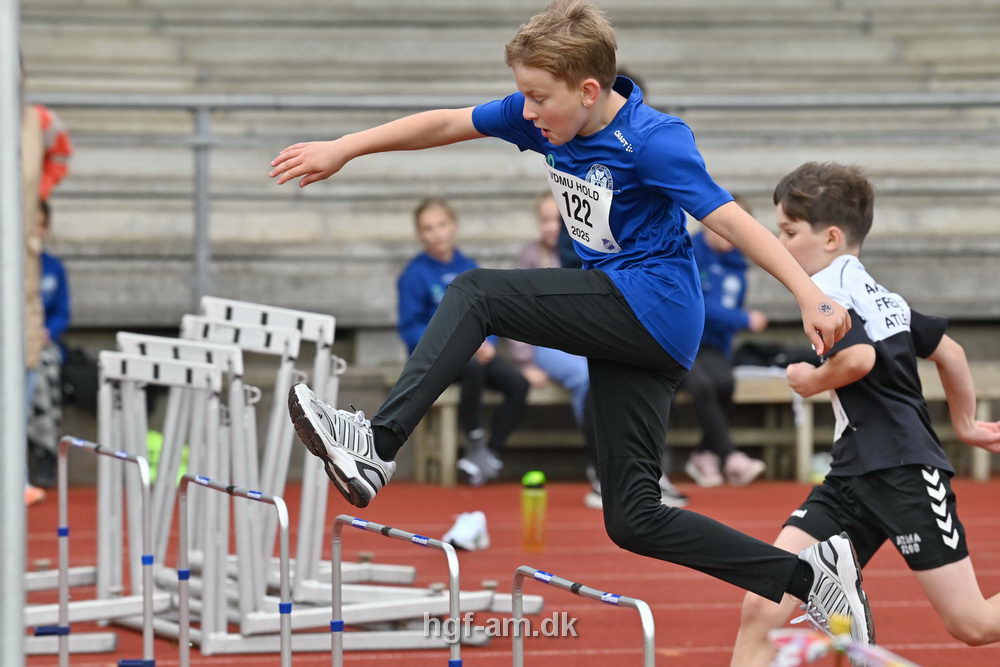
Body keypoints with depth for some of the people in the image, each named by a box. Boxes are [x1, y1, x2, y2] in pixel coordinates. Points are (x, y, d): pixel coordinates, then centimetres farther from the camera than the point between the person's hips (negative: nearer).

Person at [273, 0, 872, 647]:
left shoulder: (653, 140, -17)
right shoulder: (545, 117, 4)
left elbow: (730, 218, -22)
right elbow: (446, 124, 11)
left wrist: (811, 295, -31)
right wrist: (341, 150, 10)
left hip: (652, 306, -9)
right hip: (624, 326, 9)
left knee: (475, 294, -16)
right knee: (633, 520, 6)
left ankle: (378, 444, -21)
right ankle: (813, 575, 9)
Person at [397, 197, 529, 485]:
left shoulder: (469, 269, 12)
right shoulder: (415, 275, -3)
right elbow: (410, 328, -7)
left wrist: (488, 343, -7)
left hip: (475, 351, 5)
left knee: (517, 383, -21)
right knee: (473, 368, -38)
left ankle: (491, 453, -10)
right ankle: (475, 446, -24)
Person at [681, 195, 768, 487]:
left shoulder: (735, 264, 10)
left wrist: (724, 351, 4)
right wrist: (745, 320, -20)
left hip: (710, 346, 5)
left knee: (724, 382, -27)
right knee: (702, 384, -33)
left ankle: (705, 456, -9)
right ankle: (730, 459, -31)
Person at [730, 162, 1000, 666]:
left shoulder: (829, 287, -9)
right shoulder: (876, 293, 18)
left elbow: (859, 358, -27)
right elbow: (950, 352, 23)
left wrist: (811, 382, -9)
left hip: (905, 472, -9)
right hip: (854, 476, 9)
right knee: (762, 605, -4)